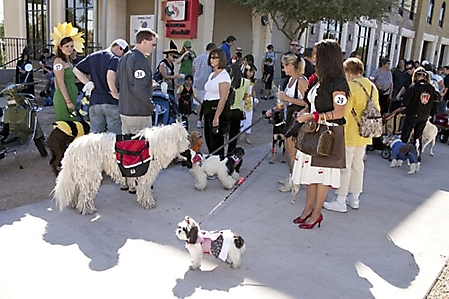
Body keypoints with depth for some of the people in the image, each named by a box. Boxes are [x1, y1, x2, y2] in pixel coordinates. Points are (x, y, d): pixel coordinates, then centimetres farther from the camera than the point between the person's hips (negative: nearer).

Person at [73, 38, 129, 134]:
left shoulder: (92, 57, 14)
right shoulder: (115, 59, -8)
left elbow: (76, 70, 16)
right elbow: (110, 75, -25)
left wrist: (88, 83, 11)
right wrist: (115, 94, -15)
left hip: (94, 102, 6)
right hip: (111, 103, -5)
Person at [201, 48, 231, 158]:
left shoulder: (224, 75, -11)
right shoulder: (212, 74, 16)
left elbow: (223, 99, -18)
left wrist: (216, 117, -23)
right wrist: (204, 113, 13)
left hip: (218, 109, -9)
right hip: (208, 109, 9)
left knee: (216, 141, -3)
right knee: (208, 139, 13)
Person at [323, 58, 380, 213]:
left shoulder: (350, 87, -17)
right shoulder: (372, 87, 9)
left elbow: (343, 113, -23)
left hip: (349, 134, -8)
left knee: (344, 166, -1)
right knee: (358, 164, 16)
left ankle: (340, 202, 4)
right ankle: (354, 198, 26)